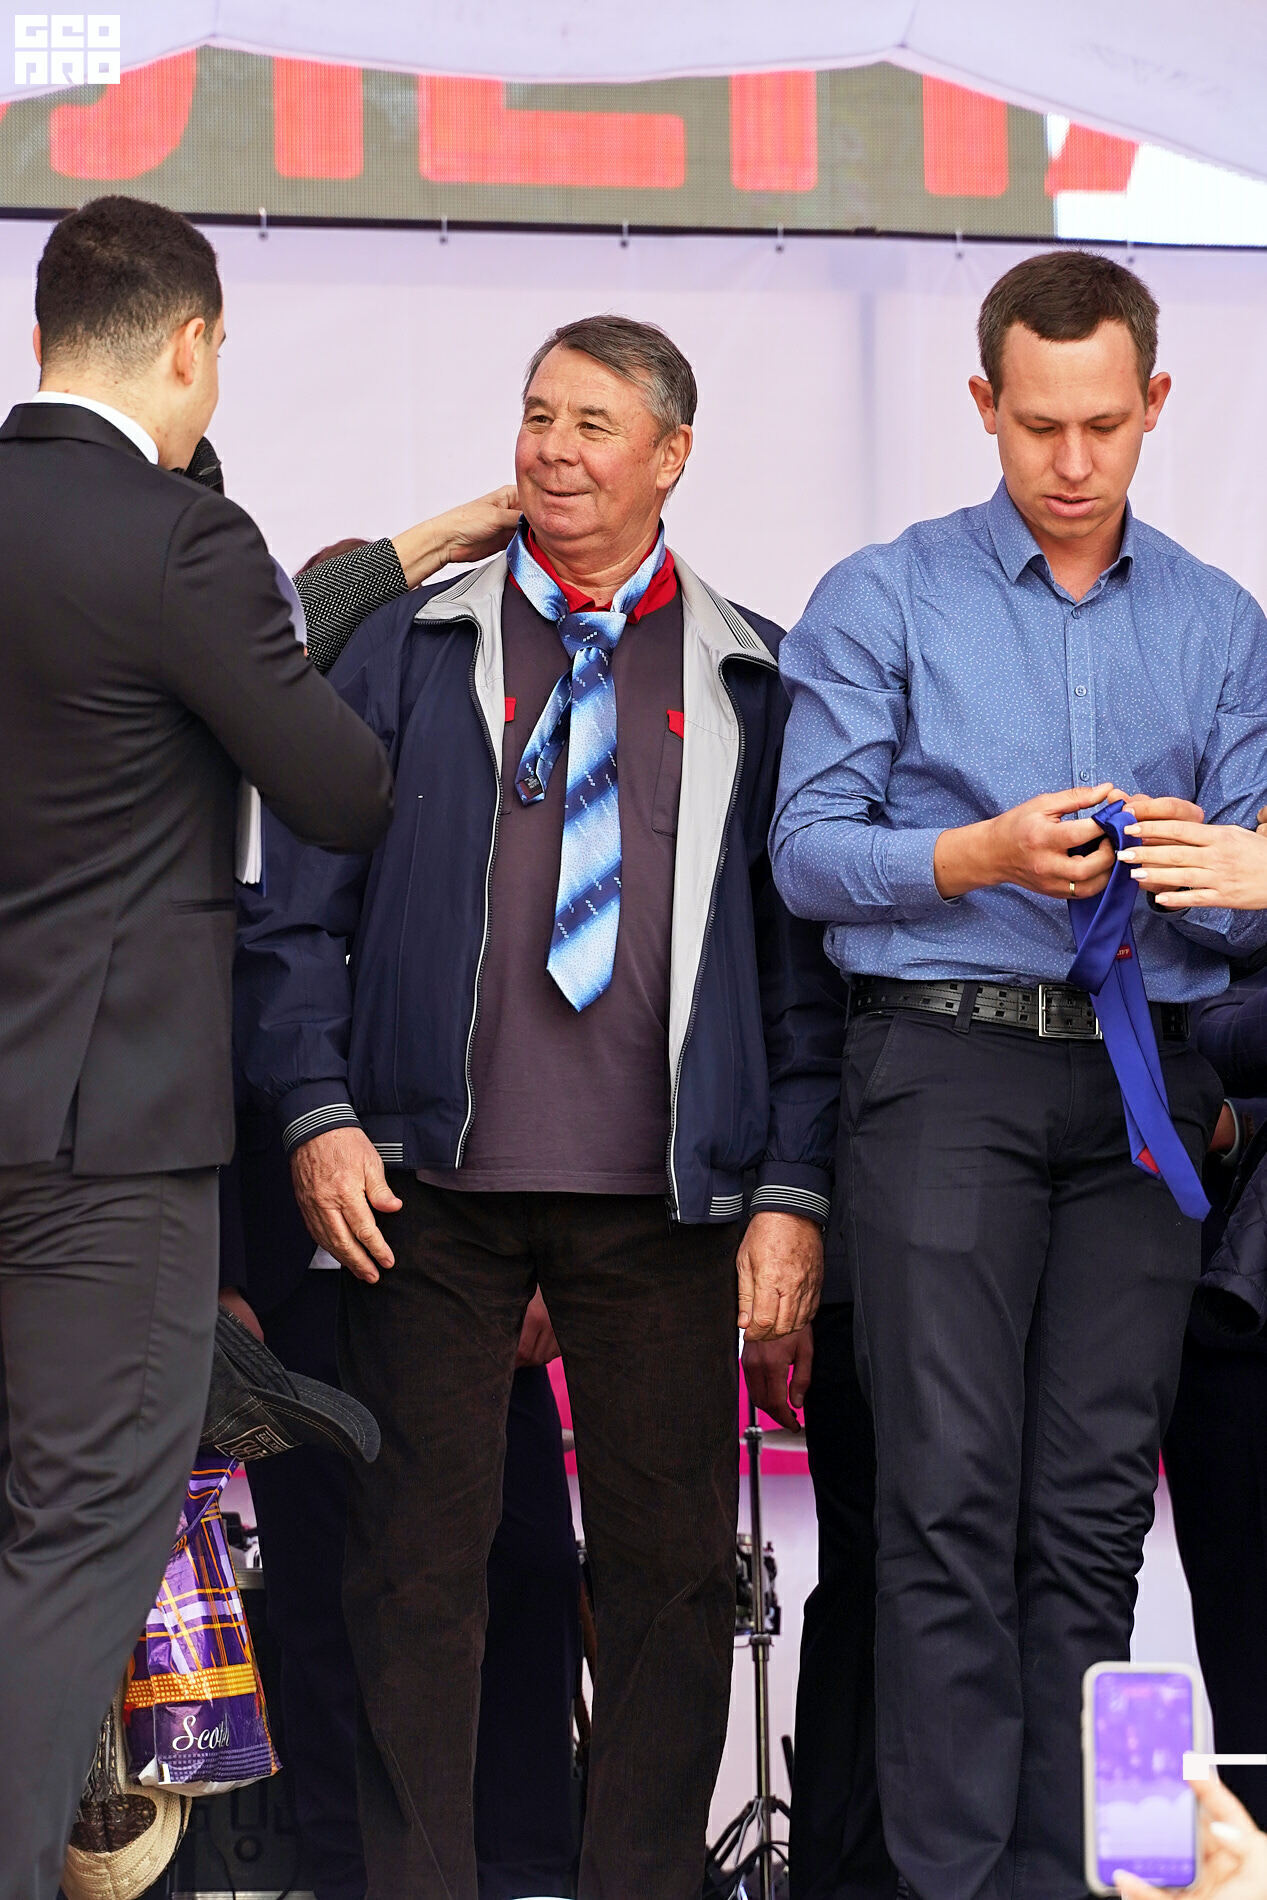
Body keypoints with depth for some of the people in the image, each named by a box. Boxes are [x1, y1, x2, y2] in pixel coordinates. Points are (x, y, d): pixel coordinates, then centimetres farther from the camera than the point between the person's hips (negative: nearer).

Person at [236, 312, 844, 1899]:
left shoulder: (752, 681, 10)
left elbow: (803, 954, 8)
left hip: (664, 1195, 0)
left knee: (671, 1560, 2)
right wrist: (318, 1113, -6)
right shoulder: (406, 651, 10)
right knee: (415, 1555, 2)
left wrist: (792, 1190, -1)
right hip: (428, 1182, 0)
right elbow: (299, 907, 7)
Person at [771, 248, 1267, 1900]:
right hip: (947, 1063, -3)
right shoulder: (882, 602, 6)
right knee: (952, 1495, -8)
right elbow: (807, 850, -1)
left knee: (1096, 1505, 2)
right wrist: (986, 855, -17)